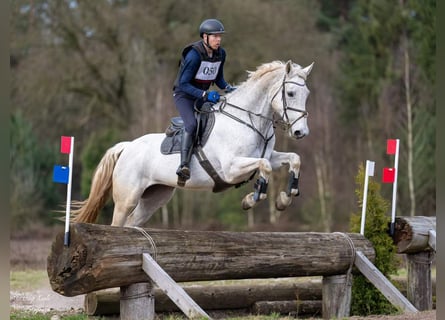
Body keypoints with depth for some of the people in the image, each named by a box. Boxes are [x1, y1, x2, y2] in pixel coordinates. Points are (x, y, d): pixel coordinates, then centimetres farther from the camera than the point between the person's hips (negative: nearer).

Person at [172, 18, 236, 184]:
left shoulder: (220, 54, -1)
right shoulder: (194, 54, -23)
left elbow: (218, 79, 13)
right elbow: (183, 83, -22)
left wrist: (228, 88, -8)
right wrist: (205, 95, -31)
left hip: (203, 95, 8)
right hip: (184, 95, -8)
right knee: (191, 124, -32)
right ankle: (183, 165, -40)